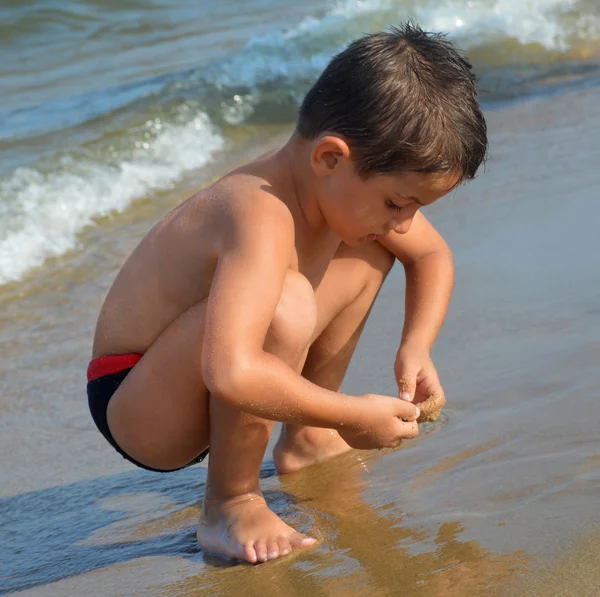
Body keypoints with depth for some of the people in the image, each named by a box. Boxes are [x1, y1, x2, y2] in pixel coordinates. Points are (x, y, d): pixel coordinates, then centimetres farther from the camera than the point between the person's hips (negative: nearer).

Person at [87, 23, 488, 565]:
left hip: (202, 383, 9)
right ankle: (231, 506, -17)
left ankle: (308, 439, 18)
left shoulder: (346, 184, -7)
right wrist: (354, 416, -35)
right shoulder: (264, 216, -34)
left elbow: (432, 255, 13)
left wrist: (416, 347, -5)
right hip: (134, 412, -9)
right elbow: (231, 374, -48)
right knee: (285, 306, -37)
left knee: (368, 251, 8)